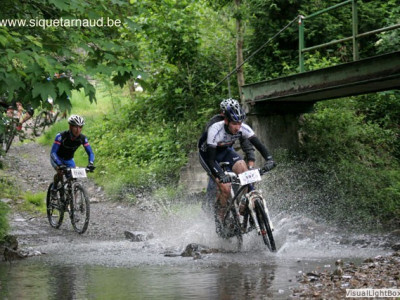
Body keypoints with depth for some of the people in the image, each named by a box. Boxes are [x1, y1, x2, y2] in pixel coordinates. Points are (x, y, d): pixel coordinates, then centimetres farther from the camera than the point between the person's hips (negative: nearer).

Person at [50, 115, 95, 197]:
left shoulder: (82, 138, -21)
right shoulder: (61, 136, -32)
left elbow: (90, 152, -18)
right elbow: (53, 152, -36)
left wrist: (91, 163, -40)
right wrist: (60, 165, -51)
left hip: (69, 159, 4)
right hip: (57, 158, -4)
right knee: (60, 172, -31)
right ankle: (54, 188, -4)